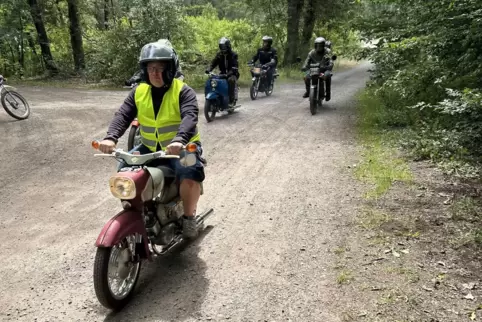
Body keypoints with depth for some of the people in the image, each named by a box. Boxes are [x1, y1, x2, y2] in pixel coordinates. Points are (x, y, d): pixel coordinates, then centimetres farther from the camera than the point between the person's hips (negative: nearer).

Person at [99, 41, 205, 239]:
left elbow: (190, 117, -27)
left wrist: (179, 140, -47)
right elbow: (123, 115, -6)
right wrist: (111, 137, -26)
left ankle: (189, 217, -6)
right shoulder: (138, 92, 5)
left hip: (181, 148, -5)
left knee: (190, 174, -32)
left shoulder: (183, 91, -10)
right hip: (150, 148, 5)